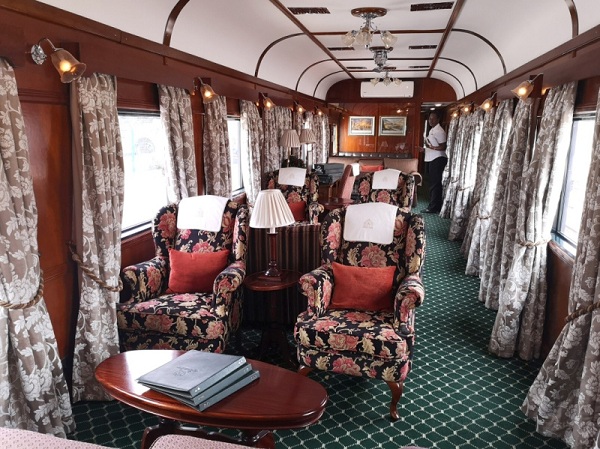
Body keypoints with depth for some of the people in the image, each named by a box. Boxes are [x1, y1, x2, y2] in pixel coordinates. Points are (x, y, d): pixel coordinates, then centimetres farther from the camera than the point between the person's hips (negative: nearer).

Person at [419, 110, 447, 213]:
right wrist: (426, 149, 16)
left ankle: (433, 207, -4)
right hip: (433, 159, 10)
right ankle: (436, 206, 20)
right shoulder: (432, 130, 18)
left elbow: (443, 147, -19)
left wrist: (431, 147, -31)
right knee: (434, 183, 13)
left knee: (435, 183, -7)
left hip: (438, 159, -10)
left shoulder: (439, 131, -13)